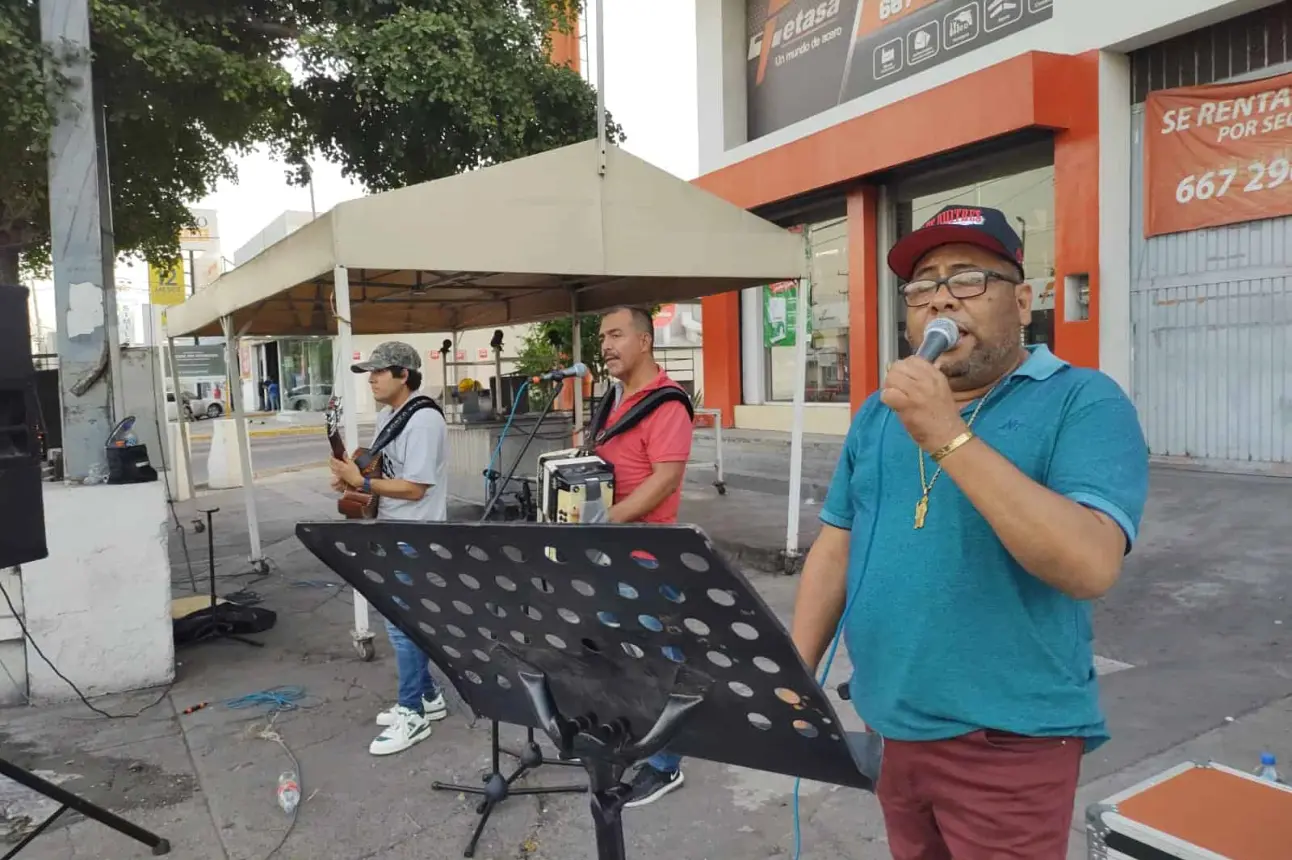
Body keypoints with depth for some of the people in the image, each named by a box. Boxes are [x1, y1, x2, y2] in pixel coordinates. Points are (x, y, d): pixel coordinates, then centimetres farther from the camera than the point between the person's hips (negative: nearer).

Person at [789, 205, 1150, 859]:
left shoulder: (1084, 403, -11)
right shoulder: (879, 411, 6)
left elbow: (1092, 566, -25)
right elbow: (836, 547, 8)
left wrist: (949, 436, -27)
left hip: (1008, 742, -5)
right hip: (885, 725, 5)